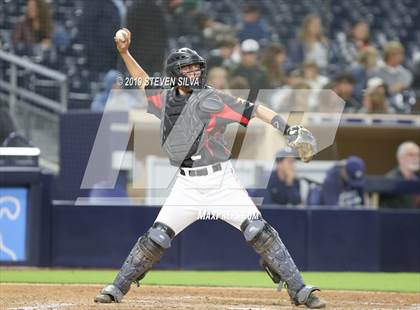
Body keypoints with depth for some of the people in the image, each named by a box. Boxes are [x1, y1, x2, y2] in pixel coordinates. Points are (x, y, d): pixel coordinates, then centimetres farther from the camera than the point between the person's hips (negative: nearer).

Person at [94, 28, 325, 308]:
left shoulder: (209, 99, -8)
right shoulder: (166, 99, 8)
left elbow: (251, 110, -14)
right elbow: (145, 83, 28)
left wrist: (288, 128, -24)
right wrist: (125, 53, 23)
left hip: (221, 182, -4)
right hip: (187, 187, 4)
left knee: (260, 232, -13)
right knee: (156, 239, -1)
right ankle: (118, 287, 13)